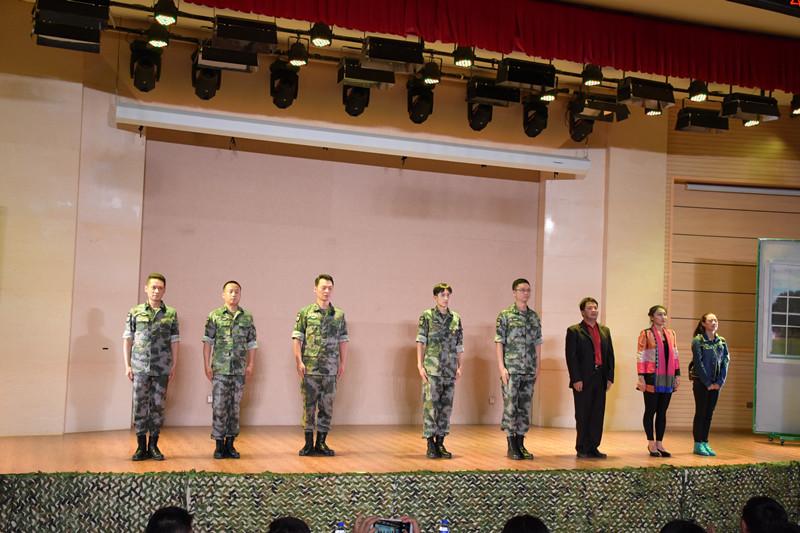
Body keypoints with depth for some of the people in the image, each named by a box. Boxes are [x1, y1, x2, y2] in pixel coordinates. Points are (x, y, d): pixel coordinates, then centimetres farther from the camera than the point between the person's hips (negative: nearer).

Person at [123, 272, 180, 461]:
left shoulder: (171, 314, 5)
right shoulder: (135, 312, 4)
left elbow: (174, 342, 7)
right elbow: (127, 340, 5)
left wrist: (174, 366, 4)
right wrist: (127, 365, 0)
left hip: (162, 368, 0)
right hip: (140, 367, 0)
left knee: (158, 406, 4)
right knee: (140, 405, 2)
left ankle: (153, 446, 13)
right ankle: (141, 446, 10)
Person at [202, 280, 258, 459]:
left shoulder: (247, 317, 9)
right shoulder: (215, 316, 2)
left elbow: (251, 344, 10)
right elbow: (207, 341, 0)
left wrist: (250, 365, 3)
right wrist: (207, 365, -6)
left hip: (240, 370, 2)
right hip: (220, 369, -2)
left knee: (234, 407, 7)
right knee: (219, 407, -2)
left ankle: (230, 444, 14)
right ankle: (219, 446, 6)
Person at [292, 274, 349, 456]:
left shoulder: (339, 315, 9)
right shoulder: (305, 313, 1)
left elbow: (343, 341, 11)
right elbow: (297, 339, -2)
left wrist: (342, 364, 5)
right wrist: (299, 362, -10)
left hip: (330, 369, 2)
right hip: (310, 368, -2)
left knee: (327, 406, 5)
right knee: (309, 405, 3)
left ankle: (321, 443, 14)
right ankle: (308, 443, 10)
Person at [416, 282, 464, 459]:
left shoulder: (456, 318, 11)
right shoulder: (426, 316, -1)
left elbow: (459, 345, 14)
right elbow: (421, 341, -4)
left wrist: (459, 367, 9)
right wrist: (420, 365, -10)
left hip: (450, 370, 4)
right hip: (432, 369, -4)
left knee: (446, 406, 6)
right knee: (430, 405, -4)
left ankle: (440, 443, 14)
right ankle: (430, 445, 3)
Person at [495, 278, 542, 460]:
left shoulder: (534, 317, 12)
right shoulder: (505, 315, -3)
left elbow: (537, 343, 14)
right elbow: (499, 342, -6)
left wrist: (537, 367, 9)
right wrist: (501, 367, -12)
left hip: (529, 370, 5)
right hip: (511, 369, -5)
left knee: (525, 407, 7)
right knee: (510, 406, -3)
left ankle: (520, 444, 15)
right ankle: (511, 446, 5)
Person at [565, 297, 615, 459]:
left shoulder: (605, 330, 16)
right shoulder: (574, 331, -1)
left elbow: (610, 355, 14)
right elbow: (571, 357, -7)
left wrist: (610, 377, 5)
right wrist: (576, 379, -13)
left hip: (600, 379, 5)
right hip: (583, 380, -5)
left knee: (598, 414, 5)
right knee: (582, 415, 2)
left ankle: (593, 447, 12)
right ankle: (582, 449, 9)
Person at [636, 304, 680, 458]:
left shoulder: (671, 334, 11)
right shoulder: (646, 334, -4)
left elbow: (675, 356, 14)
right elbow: (640, 357, -7)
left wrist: (677, 374, 8)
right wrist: (641, 378, -13)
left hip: (668, 379, 5)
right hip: (652, 378, -5)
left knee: (662, 411, 8)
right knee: (650, 410, 3)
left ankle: (659, 443, 15)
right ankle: (651, 443, 11)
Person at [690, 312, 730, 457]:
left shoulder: (722, 342, 8)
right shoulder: (698, 341, -7)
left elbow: (725, 362, 5)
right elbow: (698, 363, -12)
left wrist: (719, 382, -6)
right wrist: (708, 383, -13)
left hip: (715, 383, 5)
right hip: (701, 382, -5)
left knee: (709, 413, 8)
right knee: (700, 412, -1)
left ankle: (705, 443, 15)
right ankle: (698, 444, 5)